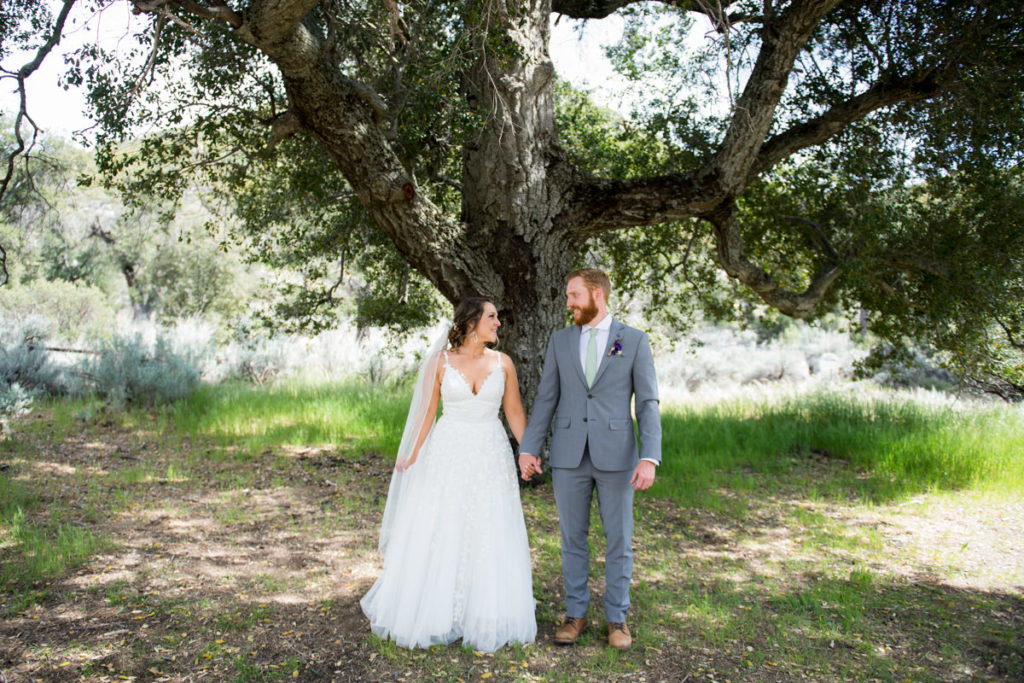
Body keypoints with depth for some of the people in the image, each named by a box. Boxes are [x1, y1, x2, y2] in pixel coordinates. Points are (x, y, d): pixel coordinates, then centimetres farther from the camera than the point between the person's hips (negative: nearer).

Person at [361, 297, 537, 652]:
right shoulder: (440, 362, -2)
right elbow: (426, 413, -2)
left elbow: (515, 413, 7)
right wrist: (411, 457, -8)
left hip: (491, 457, 2)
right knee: (437, 536, 5)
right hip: (447, 454, -1)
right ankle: (431, 615, 23)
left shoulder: (503, 363, 2)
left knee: (490, 539, 6)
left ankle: (486, 618, 23)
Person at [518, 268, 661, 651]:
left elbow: (647, 404, -4)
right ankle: (576, 613, 25)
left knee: (619, 540, 7)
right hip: (569, 455, 2)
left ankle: (617, 618, 23)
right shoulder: (560, 341, 7)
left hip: (616, 455, -2)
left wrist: (650, 458, -14)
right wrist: (527, 449, 0)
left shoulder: (635, 341, -1)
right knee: (573, 537, 10)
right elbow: (546, 399, 7)